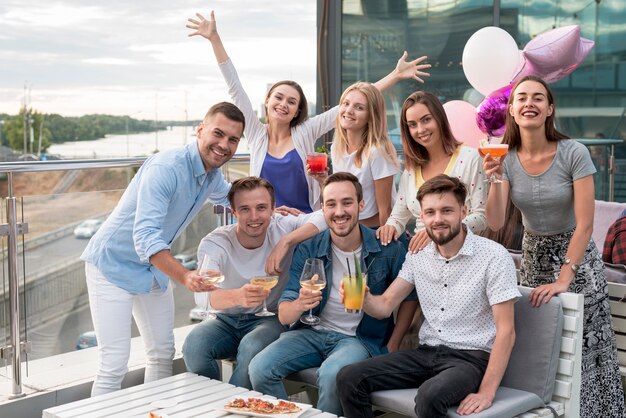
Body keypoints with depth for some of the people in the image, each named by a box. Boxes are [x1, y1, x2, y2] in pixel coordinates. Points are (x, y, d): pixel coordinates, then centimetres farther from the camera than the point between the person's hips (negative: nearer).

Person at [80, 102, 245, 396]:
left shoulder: (214, 176, 0)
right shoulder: (165, 168, -29)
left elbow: (228, 197, 26)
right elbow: (145, 236, -38)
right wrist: (184, 276, -51)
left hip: (154, 267, 9)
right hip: (114, 263, -9)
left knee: (163, 355, 13)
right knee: (114, 364, -12)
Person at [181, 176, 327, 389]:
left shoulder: (281, 227, -9)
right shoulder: (214, 244, -13)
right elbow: (203, 294, -31)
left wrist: (286, 241, -30)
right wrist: (237, 296, -53)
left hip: (271, 319, -1)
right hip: (227, 320, 1)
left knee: (251, 347, -34)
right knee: (194, 345, -28)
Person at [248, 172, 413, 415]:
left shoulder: (388, 249, -7)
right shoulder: (308, 250, -3)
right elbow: (283, 316, -6)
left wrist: (390, 349, -7)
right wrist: (300, 305, -29)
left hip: (362, 338, -2)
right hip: (312, 331, 3)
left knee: (331, 374, -34)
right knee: (259, 368, -21)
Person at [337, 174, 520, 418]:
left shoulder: (494, 256, -11)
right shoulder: (418, 255, 7)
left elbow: (506, 331, -13)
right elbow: (384, 306, 7)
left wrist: (487, 393, -21)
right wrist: (362, 297, -17)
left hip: (470, 357, -5)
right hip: (426, 352, 6)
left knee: (430, 396, -37)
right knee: (349, 379, -11)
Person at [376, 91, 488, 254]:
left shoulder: (469, 158, 0)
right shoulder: (411, 168, 15)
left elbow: (481, 216, -5)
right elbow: (398, 218, 18)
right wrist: (390, 227, -6)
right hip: (420, 254, 4)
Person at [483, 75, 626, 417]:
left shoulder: (573, 153, -17)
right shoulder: (507, 159, -6)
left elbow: (585, 224, -19)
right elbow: (495, 223, -12)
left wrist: (564, 279, -23)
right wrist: (495, 179, -26)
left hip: (577, 258, -3)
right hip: (534, 257, 3)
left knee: (581, 350, -1)